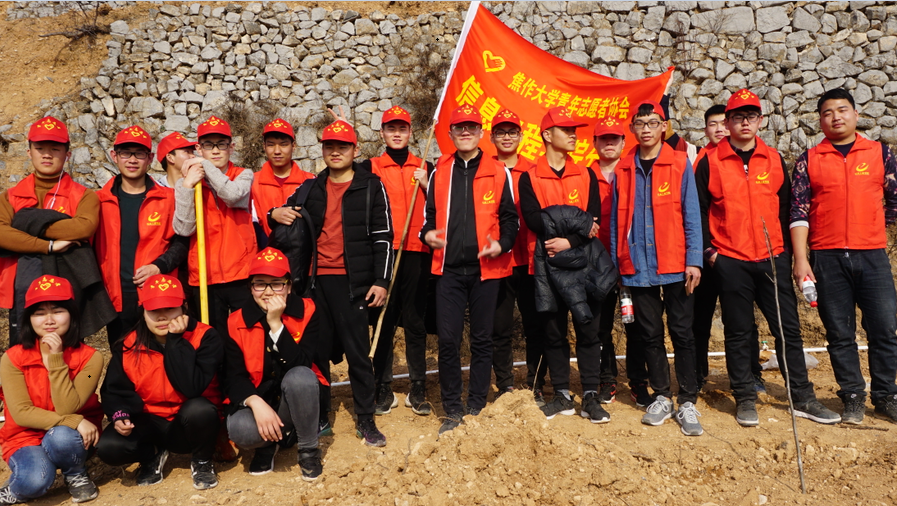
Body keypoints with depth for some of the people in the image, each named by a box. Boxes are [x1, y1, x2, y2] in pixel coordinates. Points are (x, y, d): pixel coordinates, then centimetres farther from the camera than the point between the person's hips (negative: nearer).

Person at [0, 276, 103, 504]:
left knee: (61, 436, -35)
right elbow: (21, 412, -16)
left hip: (69, 437, 1)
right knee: (35, 480, -32)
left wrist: (55, 359, -28)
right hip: (25, 438, 0)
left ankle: (77, 476, -3)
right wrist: (74, 421, -27)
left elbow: (67, 409, -22)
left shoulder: (89, 357, -14)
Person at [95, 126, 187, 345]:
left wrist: (159, 266, -13)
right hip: (116, 298, 2)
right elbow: (92, 246, 12)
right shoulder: (101, 200, 10)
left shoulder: (167, 198, 5)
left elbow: (181, 242, 2)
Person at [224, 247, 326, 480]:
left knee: (299, 376, -34)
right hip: (256, 400, 0)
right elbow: (234, 376, -10)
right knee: (239, 429, -33)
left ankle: (308, 449, -10)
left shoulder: (306, 312, -11)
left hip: (296, 399, 0)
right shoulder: (237, 323, -7)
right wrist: (256, 404, -28)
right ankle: (269, 443, 6)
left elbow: (301, 365, -23)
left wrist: (276, 323, -28)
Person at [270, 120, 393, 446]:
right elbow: (287, 218, 21)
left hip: (351, 281, -4)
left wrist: (381, 280, -8)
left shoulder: (371, 186, 2)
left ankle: (366, 420, 13)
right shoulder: (310, 189, 14)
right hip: (315, 280, 4)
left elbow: (383, 237, -2)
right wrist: (275, 215, -3)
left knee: (357, 351, -1)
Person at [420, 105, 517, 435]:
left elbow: (510, 217, 4)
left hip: (486, 268, -1)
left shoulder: (498, 172, 4)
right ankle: (452, 411, 15)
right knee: (447, 339, 0)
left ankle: (476, 409, 20)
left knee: (482, 340, 7)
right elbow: (430, 212, 15)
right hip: (448, 269, 1)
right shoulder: (440, 171, 10)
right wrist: (427, 233, -6)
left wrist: (502, 244, -13)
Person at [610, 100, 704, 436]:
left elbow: (691, 216, -2)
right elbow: (617, 219, 9)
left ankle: (687, 404, 13)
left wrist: (694, 260, -9)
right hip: (638, 267, 2)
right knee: (649, 334, 10)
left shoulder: (680, 164, 1)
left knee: (682, 333, 3)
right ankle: (661, 397, 23)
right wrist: (617, 264, 5)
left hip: (675, 266, -2)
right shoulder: (623, 169, 8)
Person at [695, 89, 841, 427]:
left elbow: (785, 207, 12)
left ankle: (803, 399, 18)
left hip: (773, 259, 3)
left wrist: (786, 251, 8)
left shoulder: (775, 160, 9)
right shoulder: (710, 163, 0)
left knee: (788, 329, 6)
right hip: (730, 262, -2)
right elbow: (699, 211, 0)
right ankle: (745, 399, 18)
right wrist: (708, 251, -6)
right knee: (738, 333, 6)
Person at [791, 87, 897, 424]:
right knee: (840, 333, 5)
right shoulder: (809, 160, 4)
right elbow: (798, 211, -2)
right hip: (826, 257, -1)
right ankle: (853, 398, 18)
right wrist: (801, 260, -9)